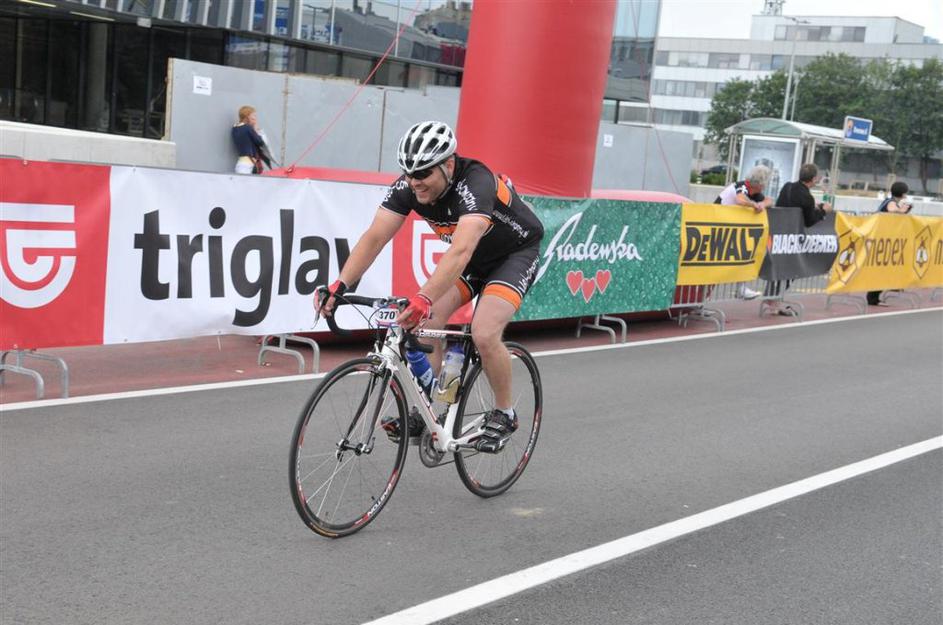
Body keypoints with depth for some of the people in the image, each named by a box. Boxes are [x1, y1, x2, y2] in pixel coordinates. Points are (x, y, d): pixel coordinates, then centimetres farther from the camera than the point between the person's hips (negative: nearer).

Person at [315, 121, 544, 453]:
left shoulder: (475, 184, -38)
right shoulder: (407, 186, -20)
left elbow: (461, 251, -51)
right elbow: (374, 238, -24)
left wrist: (424, 298, -64)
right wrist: (339, 285, -38)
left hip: (515, 252, -6)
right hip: (471, 255, 6)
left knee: (484, 334, -23)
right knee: (427, 322, -12)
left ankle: (504, 415, 0)